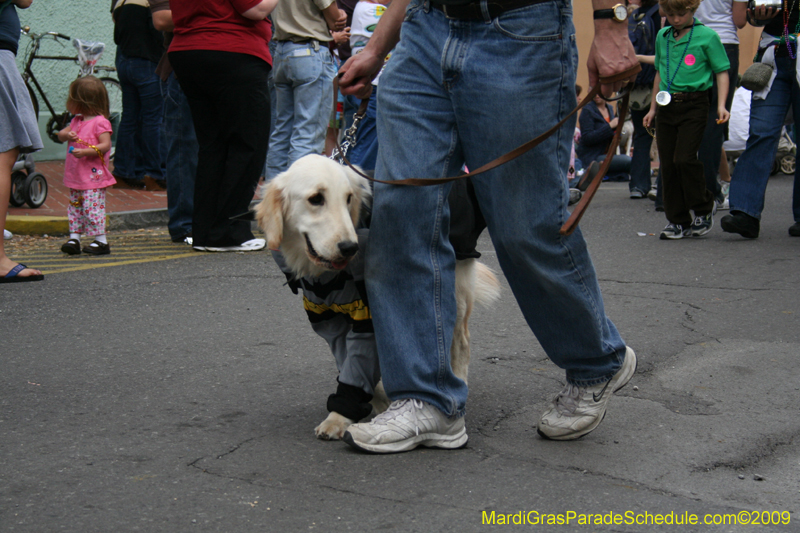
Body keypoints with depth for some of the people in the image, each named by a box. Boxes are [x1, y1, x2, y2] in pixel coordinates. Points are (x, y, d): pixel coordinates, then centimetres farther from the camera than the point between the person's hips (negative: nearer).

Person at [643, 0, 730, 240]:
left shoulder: (707, 36, -4)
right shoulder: (662, 36, 12)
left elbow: (722, 72, -2)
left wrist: (721, 105, -13)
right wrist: (653, 108, 21)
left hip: (694, 105, -5)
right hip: (666, 105, 5)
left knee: (684, 158, -15)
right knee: (667, 164, 3)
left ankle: (704, 207, 8)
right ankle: (677, 221, 12)